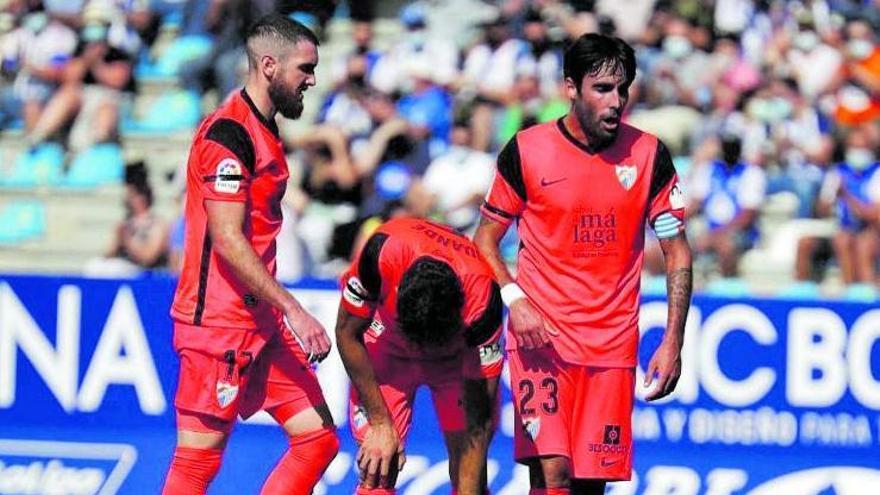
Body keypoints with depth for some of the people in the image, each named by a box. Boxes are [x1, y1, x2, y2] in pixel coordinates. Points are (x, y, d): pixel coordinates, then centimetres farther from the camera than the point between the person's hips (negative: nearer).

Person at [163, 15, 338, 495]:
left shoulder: (263, 131, 16)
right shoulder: (228, 133, -15)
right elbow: (227, 241, -21)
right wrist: (292, 309, -22)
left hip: (262, 322, 10)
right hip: (218, 324, -10)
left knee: (318, 437, 5)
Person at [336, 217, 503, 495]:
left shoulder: (482, 297, -39)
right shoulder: (383, 252, -39)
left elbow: (479, 421, -32)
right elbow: (347, 333, -19)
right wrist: (380, 422, -18)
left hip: (460, 354, 0)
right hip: (386, 349, 0)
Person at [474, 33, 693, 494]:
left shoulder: (649, 154, 2)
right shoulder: (526, 151, -3)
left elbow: (677, 253, 7)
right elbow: (486, 238, 7)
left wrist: (672, 343, -2)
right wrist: (514, 299, -11)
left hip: (612, 345, 2)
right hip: (539, 336, -2)